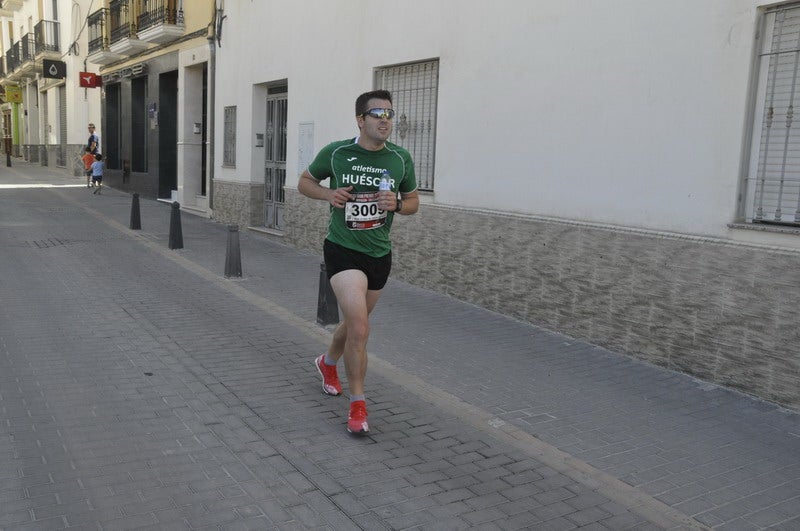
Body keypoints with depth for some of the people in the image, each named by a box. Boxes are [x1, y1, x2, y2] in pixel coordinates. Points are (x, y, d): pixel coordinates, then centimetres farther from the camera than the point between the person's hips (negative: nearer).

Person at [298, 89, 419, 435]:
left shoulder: (400, 159, -1)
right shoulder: (335, 153, -7)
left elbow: (413, 202, 10)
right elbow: (305, 181, 8)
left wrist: (397, 204, -13)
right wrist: (328, 194, -12)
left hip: (380, 253, 4)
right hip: (342, 250, -4)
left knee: (355, 322, 20)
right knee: (359, 326, -19)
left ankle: (328, 363, 52)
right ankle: (357, 404, -3)